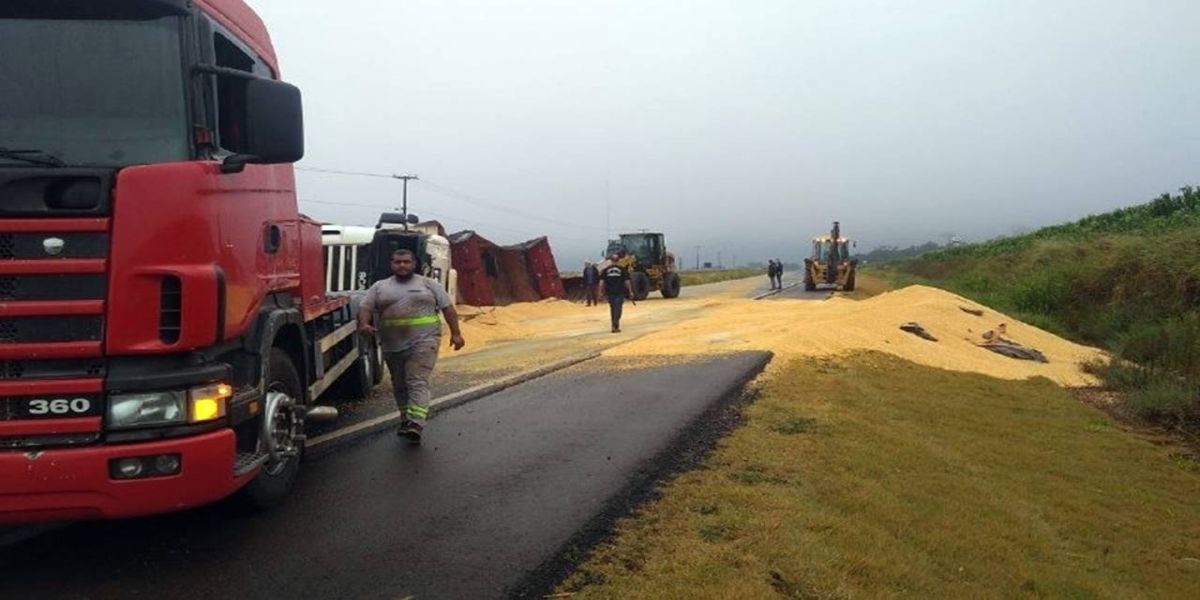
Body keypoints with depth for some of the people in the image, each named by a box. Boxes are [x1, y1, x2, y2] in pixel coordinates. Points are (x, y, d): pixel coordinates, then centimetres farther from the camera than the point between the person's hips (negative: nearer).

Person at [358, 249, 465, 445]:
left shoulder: (429, 284, 6)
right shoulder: (379, 287, 11)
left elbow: (448, 308, 6)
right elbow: (365, 308, 4)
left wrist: (456, 333, -2)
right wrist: (364, 324, -17)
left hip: (423, 342, -3)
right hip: (392, 345, 4)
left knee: (418, 382, -13)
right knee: (399, 385, 11)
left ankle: (416, 425, -21)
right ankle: (405, 420, 24)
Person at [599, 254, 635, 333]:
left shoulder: (605, 270, 2)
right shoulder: (622, 269, -3)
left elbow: (601, 282, -3)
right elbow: (626, 281, -5)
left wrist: (601, 292, 4)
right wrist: (630, 291, 1)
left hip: (610, 292, 2)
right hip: (620, 292, -2)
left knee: (612, 308, 16)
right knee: (618, 309, -1)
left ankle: (614, 325, 24)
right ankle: (615, 325, -14)